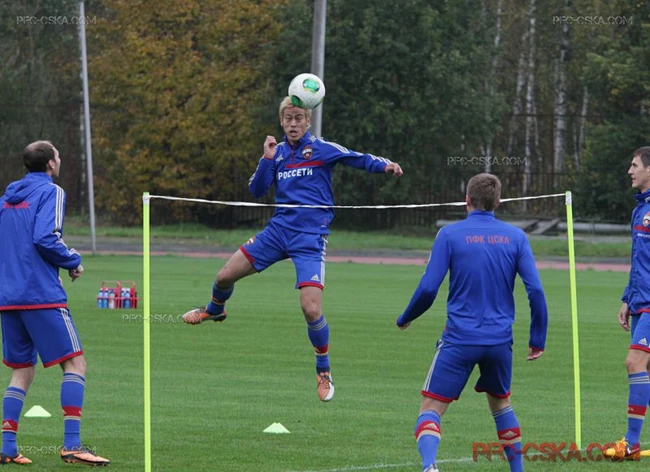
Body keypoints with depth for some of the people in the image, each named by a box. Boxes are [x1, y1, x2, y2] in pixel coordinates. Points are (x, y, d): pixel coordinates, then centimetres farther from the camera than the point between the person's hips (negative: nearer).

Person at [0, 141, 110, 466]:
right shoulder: (50, 192, -5)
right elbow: (45, 238, -17)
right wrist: (73, 261, -3)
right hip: (42, 296, -8)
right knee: (75, 364, -4)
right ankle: (71, 445, -14)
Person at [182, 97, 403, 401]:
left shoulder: (322, 149, -4)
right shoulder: (277, 152, 8)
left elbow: (358, 159, -9)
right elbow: (256, 191, 4)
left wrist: (384, 166, -28)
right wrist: (267, 159, -9)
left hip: (310, 238, -5)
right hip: (279, 229, 5)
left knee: (311, 309, -18)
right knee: (225, 276, 7)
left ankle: (324, 371, 4)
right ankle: (214, 310, 44)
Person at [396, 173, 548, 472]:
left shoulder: (450, 235, -3)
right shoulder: (515, 237, 4)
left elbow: (428, 289, -8)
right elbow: (535, 291, -2)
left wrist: (404, 319, 10)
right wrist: (537, 339, 7)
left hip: (459, 339, -3)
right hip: (500, 340, 3)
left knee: (431, 409, -1)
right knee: (501, 403, 26)